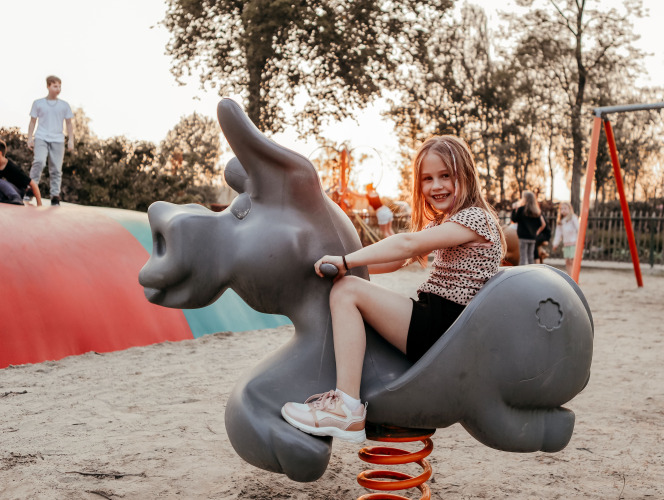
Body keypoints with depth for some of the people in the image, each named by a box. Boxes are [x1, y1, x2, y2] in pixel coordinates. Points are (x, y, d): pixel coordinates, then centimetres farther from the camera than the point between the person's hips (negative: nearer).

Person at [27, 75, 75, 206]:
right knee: (39, 161, -23)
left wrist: (71, 140, 4)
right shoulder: (38, 103, 10)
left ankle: (55, 195, 2)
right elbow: (33, 122, 13)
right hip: (41, 138, -1)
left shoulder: (64, 105, 13)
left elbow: (69, 124, 14)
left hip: (58, 140, 2)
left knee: (56, 169, -2)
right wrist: (29, 138, 5)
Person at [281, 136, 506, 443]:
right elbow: (397, 260, 15)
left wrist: (346, 261, -22)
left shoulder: (475, 218, -10)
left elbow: (408, 244, -22)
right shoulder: (440, 223, 20)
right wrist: (348, 266, 4)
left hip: (445, 332, -10)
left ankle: (348, 411, -25)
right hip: (436, 327, 10)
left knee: (346, 291, -18)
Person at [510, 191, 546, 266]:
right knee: (531, 257, 11)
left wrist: (514, 209, 6)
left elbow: (514, 219, -2)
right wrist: (537, 232, 18)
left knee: (523, 257, -5)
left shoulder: (521, 209, -9)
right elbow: (543, 224, 8)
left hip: (523, 237, -5)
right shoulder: (537, 211, 7)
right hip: (533, 237, 5)